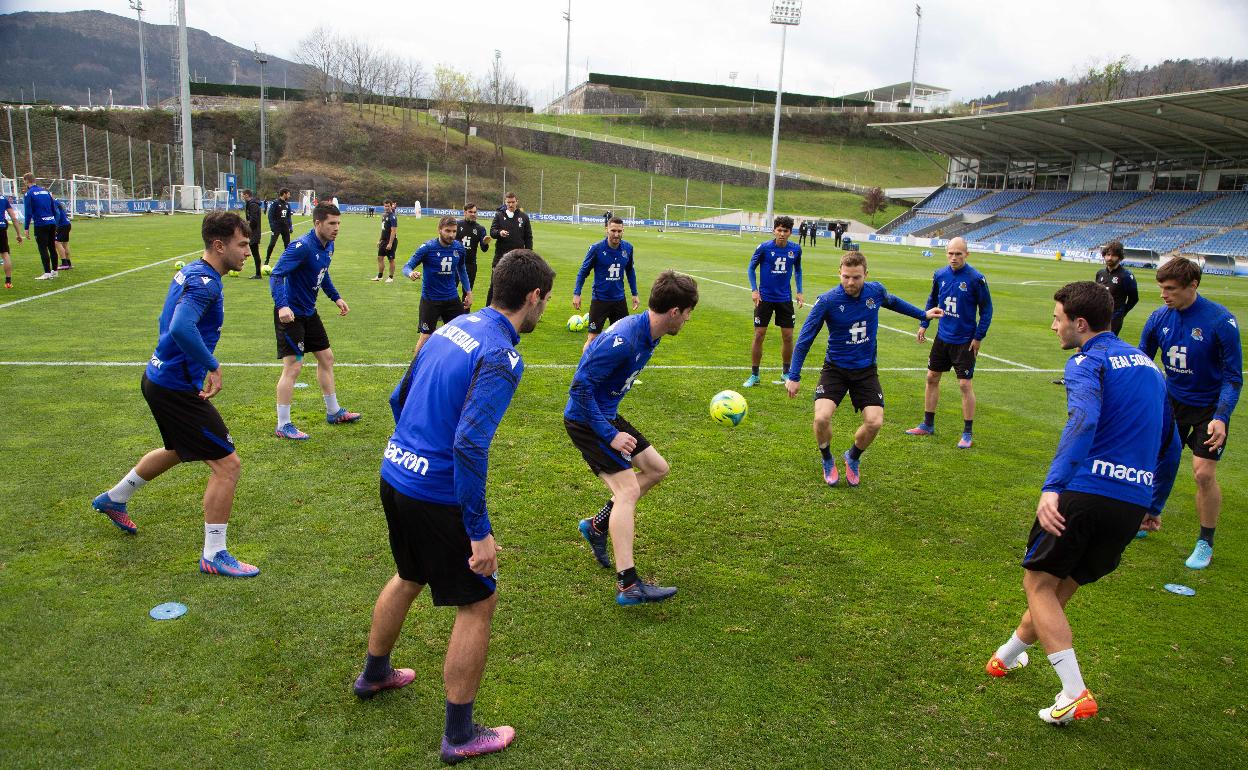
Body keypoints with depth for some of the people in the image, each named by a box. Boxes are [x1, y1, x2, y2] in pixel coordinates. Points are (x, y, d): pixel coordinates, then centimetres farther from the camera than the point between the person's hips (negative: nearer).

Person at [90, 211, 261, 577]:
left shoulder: (190, 272, 9)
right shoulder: (205, 282, -23)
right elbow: (182, 329, -39)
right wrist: (213, 366, -28)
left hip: (161, 378, 11)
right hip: (176, 389, -11)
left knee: (178, 451, 32)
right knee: (227, 464, -6)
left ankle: (114, 499, 53)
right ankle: (214, 554, 4)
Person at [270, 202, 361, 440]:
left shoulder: (328, 246, 4)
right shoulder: (302, 246, -23)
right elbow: (276, 275, -28)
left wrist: (336, 298, 17)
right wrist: (282, 305, -41)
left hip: (309, 312, 9)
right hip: (290, 314, -9)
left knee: (326, 357, 16)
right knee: (293, 366, -9)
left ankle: (333, 412, 32)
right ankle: (283, 426, 1)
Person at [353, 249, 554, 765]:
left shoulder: (455, 326, 6)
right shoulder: (501, 357, -21)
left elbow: (399, 398, 15)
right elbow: (469, 446, -29)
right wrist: (480, 532, -23)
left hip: (395, 475, 9)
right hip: (437, 497, -9)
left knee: (409, 577, 31)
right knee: (478, 604, 8)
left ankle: (374, 674, 53)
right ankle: (459, 736, 20)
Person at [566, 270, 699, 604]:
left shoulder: (649, 333, 1)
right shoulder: (622, 340, -29)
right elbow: (580, 387, -27)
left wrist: (613, 424, 18)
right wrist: (610, 436, -25)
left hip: (607, 415, 10)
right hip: (585, 421, -10)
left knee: (657, 468, 15)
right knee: (628, 489, -16)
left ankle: (597, 526, 23)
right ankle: (628, 586, -15)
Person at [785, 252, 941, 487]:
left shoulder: (876, 291, -7)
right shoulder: (827, 300, -18)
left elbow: (892, 302, 19)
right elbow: (805, 339, -12)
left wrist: (922, 314, 29)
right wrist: (794, 376, -14)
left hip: (866, 370, 3)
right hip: (835, 369, -3)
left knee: (875, 422, -13)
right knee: (822, 417, -22)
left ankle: (853, 458, 20)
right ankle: (828, 462, 10)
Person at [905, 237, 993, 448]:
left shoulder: (976, 278, -15)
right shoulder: (940, 275, -1)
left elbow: (986, 309, -8)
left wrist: (978, 337, -10)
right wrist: (924, 323, 9)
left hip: (964, 341, -5)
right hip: (942, 337, 5)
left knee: (965, 385, -3)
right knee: (932, 378, 11)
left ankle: (967, 434, 9)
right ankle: (928, 425, 26)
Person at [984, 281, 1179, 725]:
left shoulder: (1088, 362, -5)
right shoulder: (1147, 365, 20)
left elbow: (1084, 420, -26)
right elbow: (1170, 446, 27)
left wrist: (1053, 486, -37)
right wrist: (1153, 505, 35)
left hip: (1086, 491, -8)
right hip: (1133, 503, 8)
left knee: (1039, 585, 7)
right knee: (1062, 586, 22)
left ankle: (1075, 695, 0)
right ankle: (1008, 655, 38)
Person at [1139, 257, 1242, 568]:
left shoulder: (1221, 321, -21)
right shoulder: (1159, 318, -8)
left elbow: (1233, 376, -16)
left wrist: (1221, 418, -25)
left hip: (1210, 407, -4)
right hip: (1172, 400, 4)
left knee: (1204, 473, -10)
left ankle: (1206, 543, 9)